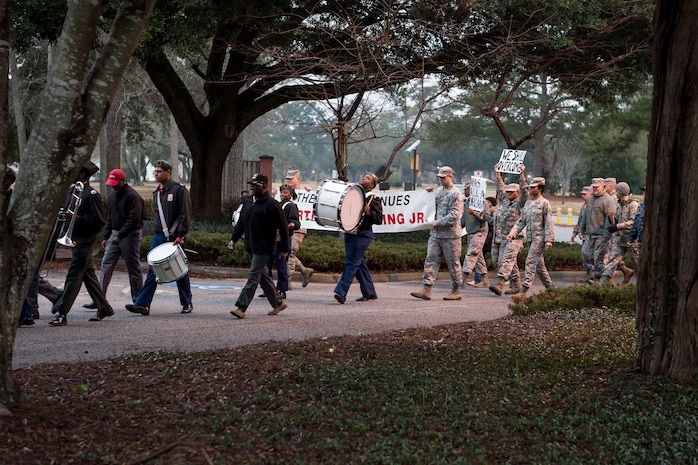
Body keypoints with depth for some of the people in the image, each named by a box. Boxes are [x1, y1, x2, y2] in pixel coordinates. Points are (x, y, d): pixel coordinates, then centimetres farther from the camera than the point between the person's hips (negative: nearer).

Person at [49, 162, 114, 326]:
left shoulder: (91, 194, -13)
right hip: (75, 238, 9)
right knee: (88, 274, 14)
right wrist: (66, 215, 2)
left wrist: (77, 218, -24)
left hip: (85, 240, -9)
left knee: (73, 275, -9)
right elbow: (68, 212, 25)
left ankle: (61, 313, -10)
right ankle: (104, 308, 25)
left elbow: (99, 220, -17)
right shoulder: (72, 191, 13)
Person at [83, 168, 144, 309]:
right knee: (106, 265, 1)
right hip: (115, 234, 8)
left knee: (133, 268, 0)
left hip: (130, 235, -8)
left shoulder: (132, 196, -13)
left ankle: (137, 301, 9)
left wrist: (120, 236, -22)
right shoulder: (113, 195, 14)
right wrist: (106, 237, 15)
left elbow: (134, 219, -19)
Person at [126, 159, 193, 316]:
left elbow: (185, 215, -12)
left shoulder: (179, 190, -9)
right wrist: (157, 230, 15)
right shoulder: (157, 192, 13)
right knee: (152, 271, -2)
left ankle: (187, 304, 19)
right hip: (158, 237, 6)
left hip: (175, 237, -6)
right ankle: (142, 304, -7)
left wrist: (180, 236, -18)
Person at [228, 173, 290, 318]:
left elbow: (283, 227, -9)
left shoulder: (271, 204, -12)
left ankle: (240, 307, -15)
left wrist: (284, 249, -8)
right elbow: (241, 223, 19)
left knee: (253, 277, -10)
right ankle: (278, 303, 27)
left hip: (264, 248, -8)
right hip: (251, 247, 8)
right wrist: (233, 239, 9)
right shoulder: (248, 201, 11)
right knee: (262, 276, 14)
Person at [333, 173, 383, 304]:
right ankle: (369, 292, 21)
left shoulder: (373, 199, -5)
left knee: (351, 261, -12)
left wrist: (368, 212, -23)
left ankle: (341, 292, -15)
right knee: (359, 262, 12)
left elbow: (379, 219, -8)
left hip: (362, 234, -7)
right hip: (349, 232, 7)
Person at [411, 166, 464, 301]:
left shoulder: (455, 194, -10)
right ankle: (427, 290, -2)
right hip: (435, 233, 7)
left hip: (450, 234, -7)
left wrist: (438, 222, -15)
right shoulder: (439, 191, 14)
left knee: (453, 263, 2)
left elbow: (454, 215, -17)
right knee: (431, 260, 0)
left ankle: (456, 291, 12)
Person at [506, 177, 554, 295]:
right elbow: (522, 221, 16)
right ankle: (549, 287, 25)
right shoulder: (528, 203, 15)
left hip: (539, 237, -8)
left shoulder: (544, 203, -7)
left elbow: (549, 223, -11)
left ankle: (524, 288, -18)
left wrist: (549, 240, -17)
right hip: (530, 237, 8)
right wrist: (513, 232, 3)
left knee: (531, 262, -14)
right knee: (539, 264, 13)